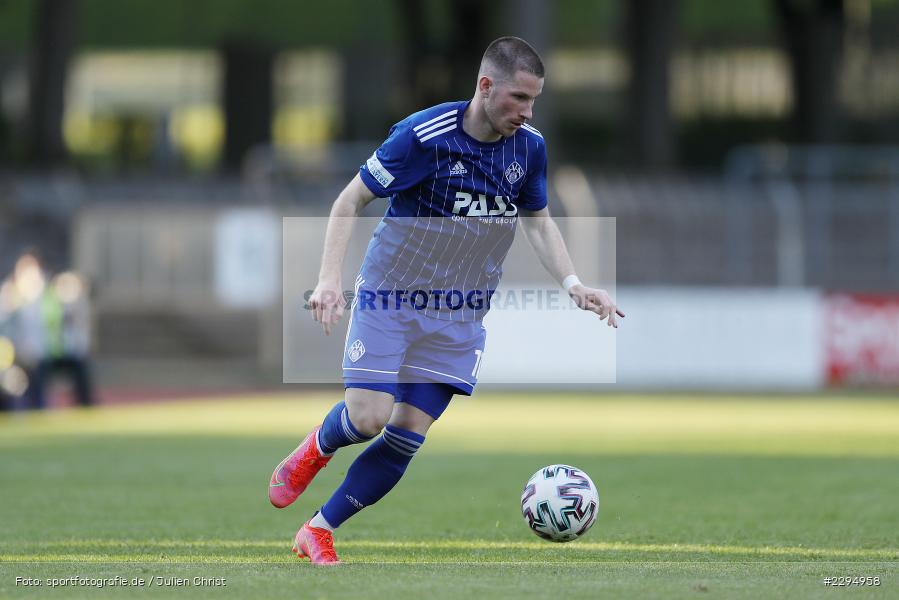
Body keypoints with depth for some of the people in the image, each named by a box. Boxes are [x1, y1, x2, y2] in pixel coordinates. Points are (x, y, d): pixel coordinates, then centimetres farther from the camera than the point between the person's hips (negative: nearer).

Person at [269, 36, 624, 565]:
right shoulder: (423, 136, -18)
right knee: (367, 419, -14)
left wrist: (573, 284, -1)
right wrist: (330, 279, -22)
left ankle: (319, 532, 11)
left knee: (408, 437, -3)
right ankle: (315, 450, 22)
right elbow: (350, 202, -11)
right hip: (390, 298, -4)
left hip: (461, 316, 4)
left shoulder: (529, 146, -3)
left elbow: (538, 221, 14)